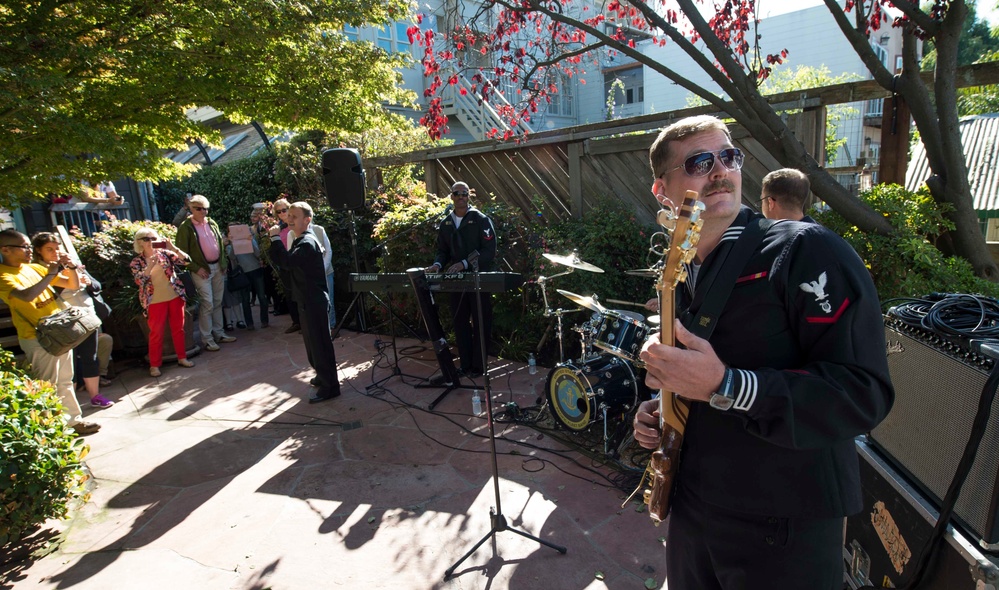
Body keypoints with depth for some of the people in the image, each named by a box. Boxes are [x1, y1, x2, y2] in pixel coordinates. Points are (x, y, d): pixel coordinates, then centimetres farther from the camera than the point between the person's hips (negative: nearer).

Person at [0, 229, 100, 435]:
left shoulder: (35, 268, 7)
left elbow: (73, 285, 12)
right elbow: (27, 295, -33)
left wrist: (70, 268, -6)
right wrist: (51, 274, -25)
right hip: (38, 340, -7)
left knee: (65, 382, 16)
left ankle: (74, 420, 26)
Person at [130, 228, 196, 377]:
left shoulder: (164, 253, 3)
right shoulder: (137, 262, 0)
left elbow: (186, 260, -7)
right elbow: (139, 281, -13)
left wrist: (173, 247, -19)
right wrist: (149, 266, -27)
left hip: (175, 297, 2)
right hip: (155, 302, -2)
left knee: (178, 328, 9)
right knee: (156, 333, 3)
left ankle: (182, 358, 20)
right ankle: (154, 365, 12)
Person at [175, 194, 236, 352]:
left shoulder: (212, 223, 11)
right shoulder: (185, 227, -7)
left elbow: (220, 244, 17)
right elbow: (182, 251, -9)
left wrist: (223, 263, 9)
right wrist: (196, 268, -14)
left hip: (217, 267, 6)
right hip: (202, 269, -6)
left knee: (218, 302, 11)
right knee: (207, 304, -7)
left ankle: (219, 334, 21)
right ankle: (207, 339, 1)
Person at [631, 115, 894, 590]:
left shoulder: (806, 250, -15)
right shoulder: (682, 275, 7)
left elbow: (865, 391, -22)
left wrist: (725, 387, -30)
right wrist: (658, 409, 2)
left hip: (785, 527, -6)